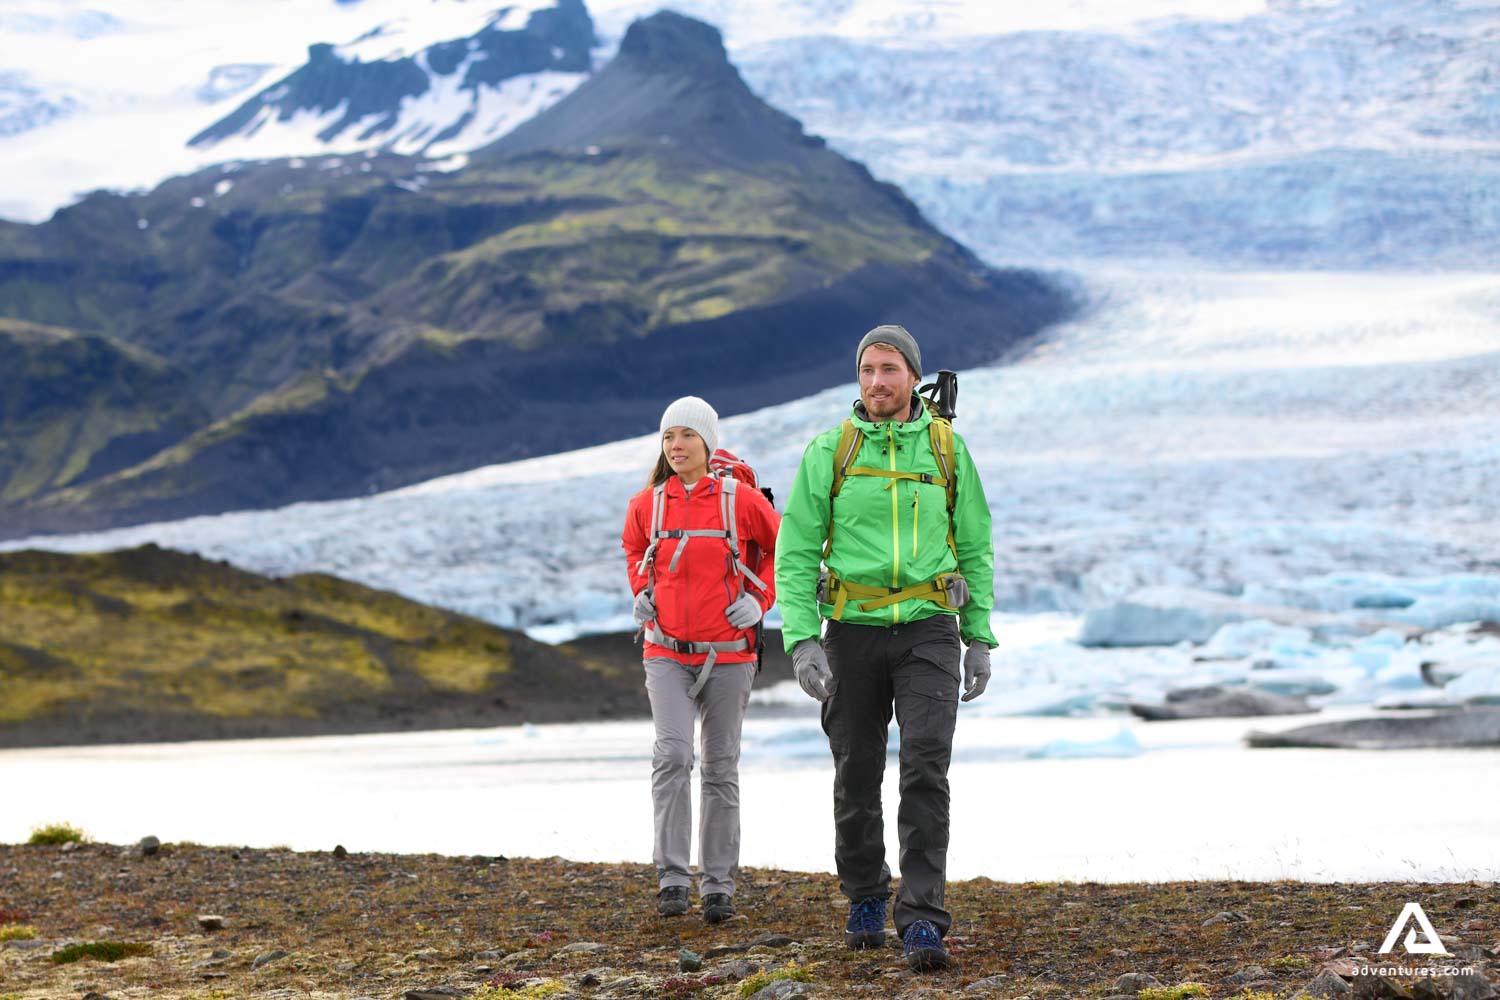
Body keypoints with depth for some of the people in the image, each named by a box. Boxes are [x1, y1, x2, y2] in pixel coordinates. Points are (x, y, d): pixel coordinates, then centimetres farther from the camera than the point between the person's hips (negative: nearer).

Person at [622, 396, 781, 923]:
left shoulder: (742, 500, -5)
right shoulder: (647, 503, 2)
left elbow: (783, 548, 9)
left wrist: (759, 600, 0)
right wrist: (643, 592, 11)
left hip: (727, 654, -1)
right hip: (667, 652, 1)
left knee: (721, 766, 5)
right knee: (672, 755, -15)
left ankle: (719, 885, 12)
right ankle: (672, 878, -13)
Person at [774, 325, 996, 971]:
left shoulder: (946, 449, 4)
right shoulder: (830, 451, 0)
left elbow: (974, 548, 12)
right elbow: (796, 551, -2)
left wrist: (980, 638, 7)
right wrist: (802, 641, -12)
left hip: (928, 629, -1)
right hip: (854, 629, 1)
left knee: (926, 764, -15)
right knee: (858, 774, 8)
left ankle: (922, 923, -17)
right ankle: (865, 903, 29)